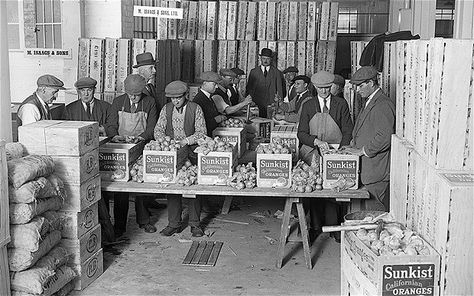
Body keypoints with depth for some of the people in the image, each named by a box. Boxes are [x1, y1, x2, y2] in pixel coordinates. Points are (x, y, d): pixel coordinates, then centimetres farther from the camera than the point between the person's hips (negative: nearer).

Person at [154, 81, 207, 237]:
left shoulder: (195, 109, -1)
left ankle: (195, 224, 7)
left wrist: (186, 141, -18)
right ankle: (174, 223, 11)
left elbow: (201, 132, -5)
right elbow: (158, 129, 7)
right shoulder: (166, 109, 8)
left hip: (191, 151, -2)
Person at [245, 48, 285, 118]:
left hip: (272, 104, 0)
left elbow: (280, 91, 8)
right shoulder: (253, 72, 11)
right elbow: (249, 89, 11)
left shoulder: (277, 73, 8)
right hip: (257, 105, 1)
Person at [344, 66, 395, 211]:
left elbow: (384, 137, -23)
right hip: (367, 167, 10)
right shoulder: (369, 102, 17)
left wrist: (362, 151, -16)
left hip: (376, 169, -10)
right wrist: (353, 144, 8)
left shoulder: (383, 105, -16)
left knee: (374, 209, -5)